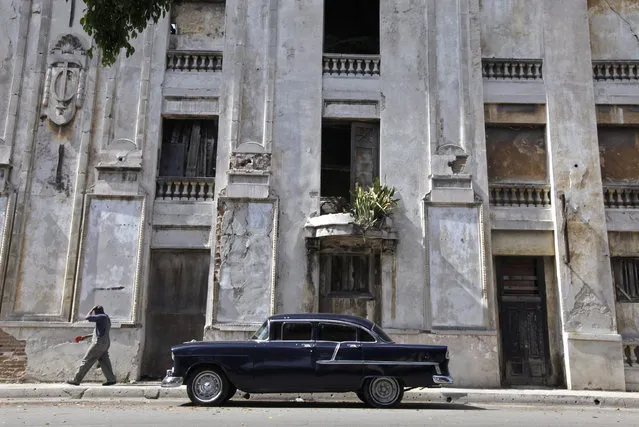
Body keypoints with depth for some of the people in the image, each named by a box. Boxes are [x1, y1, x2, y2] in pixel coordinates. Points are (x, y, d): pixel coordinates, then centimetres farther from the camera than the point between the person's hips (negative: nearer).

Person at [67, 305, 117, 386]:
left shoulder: (102, 317, -9)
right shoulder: (107, 319, 21)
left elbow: (87, 317, -13)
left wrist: (92, 309, 3)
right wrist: (86, 337, 28)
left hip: (99, 343, -9)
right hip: (105, 343, 9)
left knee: (86, 361, -1)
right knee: (104, 362, 5)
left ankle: (76, 380, 5)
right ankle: (111, 379, -2)